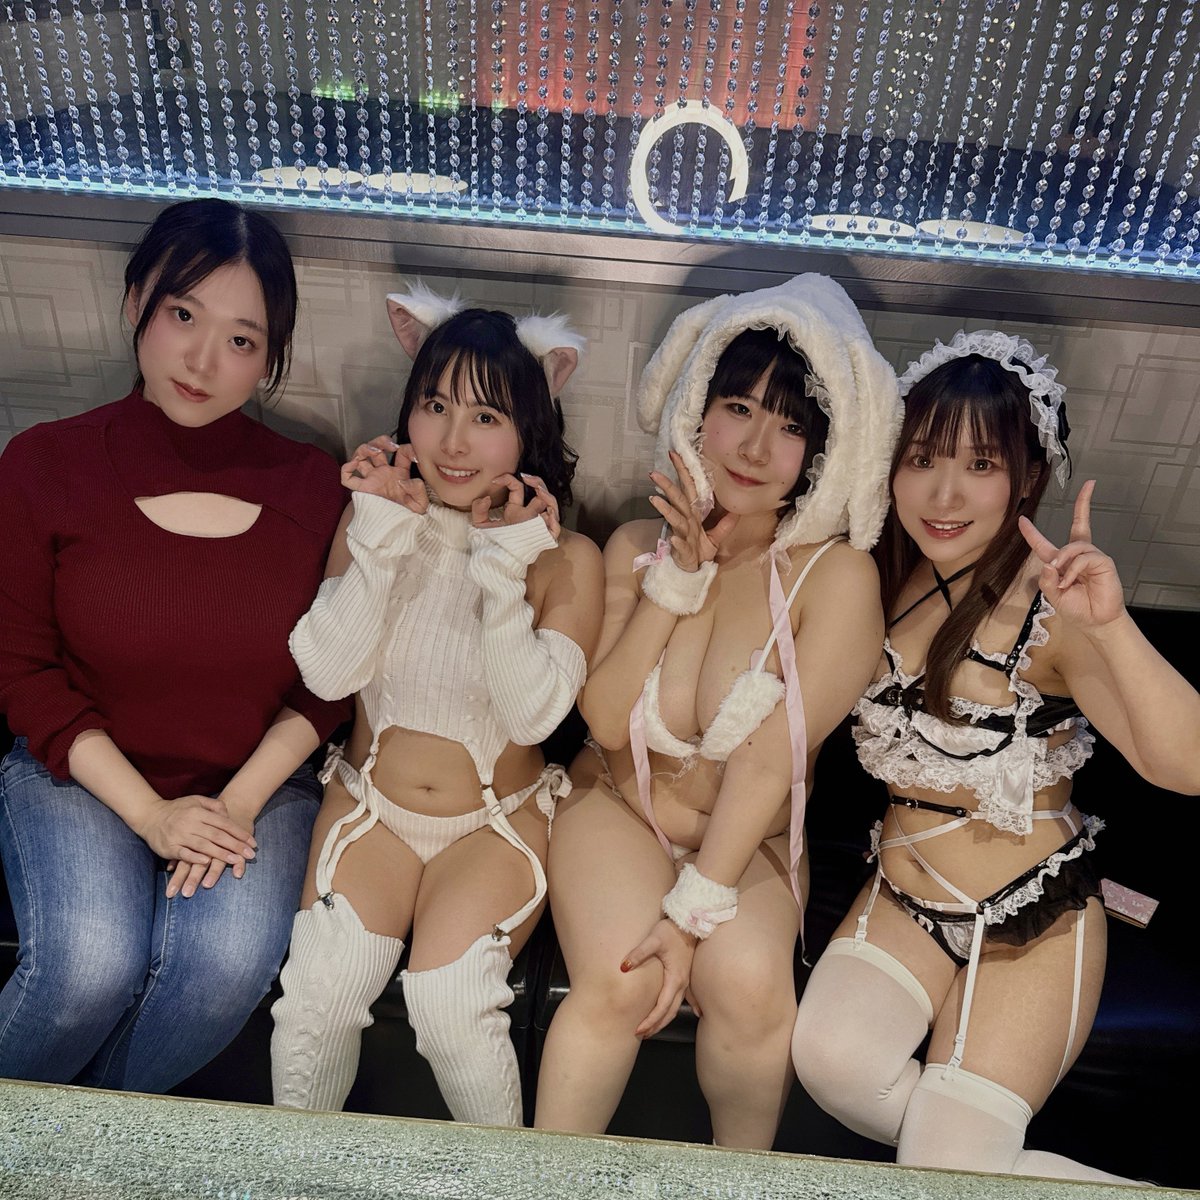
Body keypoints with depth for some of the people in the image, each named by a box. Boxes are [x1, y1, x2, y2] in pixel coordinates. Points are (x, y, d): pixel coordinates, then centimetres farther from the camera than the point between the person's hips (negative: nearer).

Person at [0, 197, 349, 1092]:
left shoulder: (313, 490, -4)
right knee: (91, 966, -22)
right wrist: (149, 813, -12)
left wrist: (242, 800, -12)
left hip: (257, 783, 1)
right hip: (83, 773, 0)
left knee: (231, 965, -22)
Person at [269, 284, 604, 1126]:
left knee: (451, 1001, -21)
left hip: (498, 818, -2)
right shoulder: (374, 522, -2)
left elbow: (534, 714, -19)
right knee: (317, 992, -16)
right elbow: (328, 673, -11)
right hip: (370, 801, 2)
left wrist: (505, 570, -28)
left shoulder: (566, 559, -11)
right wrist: (380, 537, -21)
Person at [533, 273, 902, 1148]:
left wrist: (693, 911, -21)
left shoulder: (836, 577, -15)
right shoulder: (638, 545, -6)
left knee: (749, 978, -28)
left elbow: (767, 762, -18)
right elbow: (607, 722, -11)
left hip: (748, 842, -1)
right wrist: (680, 575, -18)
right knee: (619, 979, -25)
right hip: (617, 808, 1)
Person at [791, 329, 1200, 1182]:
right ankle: (980, 1157, 10)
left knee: (949, 1165, -7)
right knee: (830, 1056, -19)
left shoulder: (1048, 609, -18)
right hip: (904, 893, 4)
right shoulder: (881, 578, -3)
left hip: (1034, 916, -4)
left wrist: (1112, 626, -42)